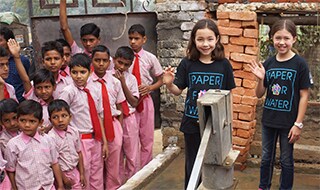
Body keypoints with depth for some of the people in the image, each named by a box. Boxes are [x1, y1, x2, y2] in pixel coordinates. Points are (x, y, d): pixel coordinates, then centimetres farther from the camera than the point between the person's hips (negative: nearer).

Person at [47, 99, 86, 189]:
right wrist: (64, 178, -9)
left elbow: (79, 153, 4)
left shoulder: (74, 132, -6)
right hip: (61, 173, -4)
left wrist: (82, 173, 6)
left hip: (75, 171, 5)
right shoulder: (51, 137, -21)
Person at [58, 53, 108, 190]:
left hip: (96, 138, 5)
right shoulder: (69, 91, -13)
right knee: (83, 176, 4)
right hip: (80, 140, -5)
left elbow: (99, 117, 6)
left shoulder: (94, 91, 3)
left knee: (97, 177, 15)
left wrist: (104, 141, 7)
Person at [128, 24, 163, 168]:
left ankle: (144, 168, 26)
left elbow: (160, 80, 5)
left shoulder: (150, 58, -3)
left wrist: (149, 88, -12)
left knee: (147, 136, 11)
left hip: (145, 100, 1)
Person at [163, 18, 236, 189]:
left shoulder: (224, 64, -6)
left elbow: (228, 95, 2)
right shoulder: (187, 63, -6)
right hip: (192, 122, 0)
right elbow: (178, 91, 0)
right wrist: (169, 84, -21)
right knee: (192, 164, 15)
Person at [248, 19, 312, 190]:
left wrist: (298, 124, -12)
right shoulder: (268, 64, 0)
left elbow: (304, 95, -9)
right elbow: (259, 94, 4)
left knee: (286, 160, 12)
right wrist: (260, 79, -16)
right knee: (266, 157, 18)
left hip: (288, 122, -4)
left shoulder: (299, 64, -11)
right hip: (268, 120, 4)